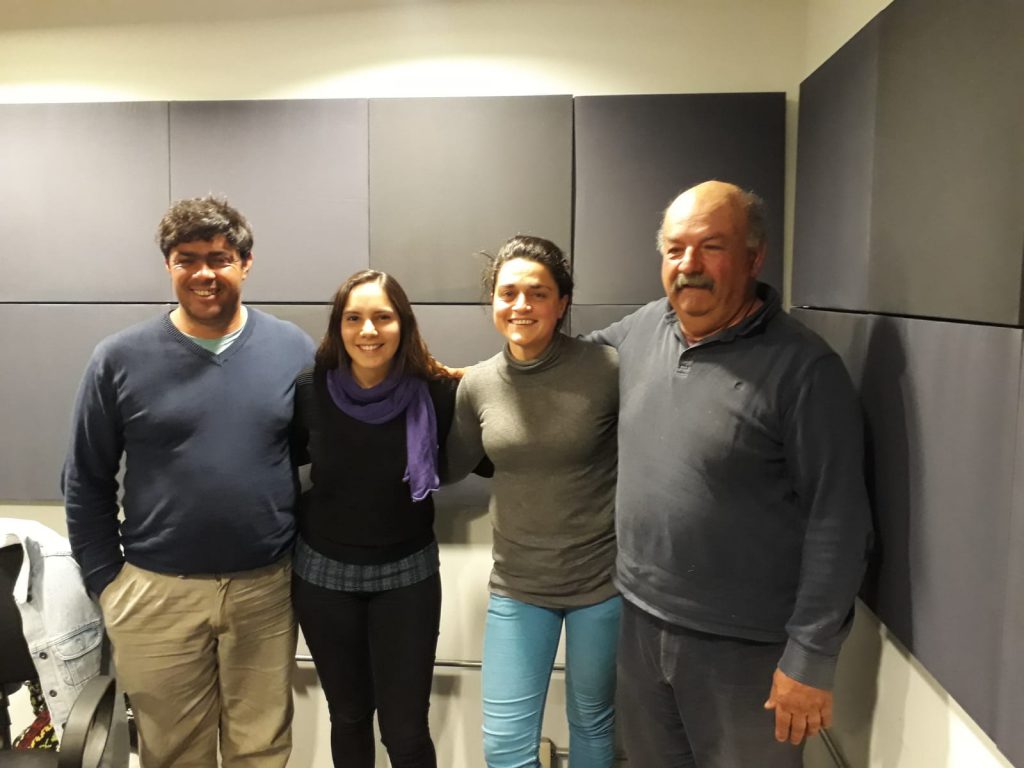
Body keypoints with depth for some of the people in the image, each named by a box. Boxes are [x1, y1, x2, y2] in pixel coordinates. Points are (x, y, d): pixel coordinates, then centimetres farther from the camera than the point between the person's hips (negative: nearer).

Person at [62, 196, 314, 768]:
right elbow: (86, 482, 2)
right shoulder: (120, 359, -5)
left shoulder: (295, 350, -3)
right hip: (158, 592, 0)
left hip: (267, 587, 1)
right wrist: (105, 579, 0)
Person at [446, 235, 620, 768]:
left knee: (592, 724, 21)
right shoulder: (477, 385, -5)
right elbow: (451, 464, 11)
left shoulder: (606, 370, -17)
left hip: (602, 579, -2)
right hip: (517, 585, 3)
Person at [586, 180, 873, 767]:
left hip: (745, 649, -5)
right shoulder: (643, 328, 0)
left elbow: (837, 526, -17)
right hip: (641, 620, 6)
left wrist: (811, 658, -15)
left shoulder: (804, 369, -18)